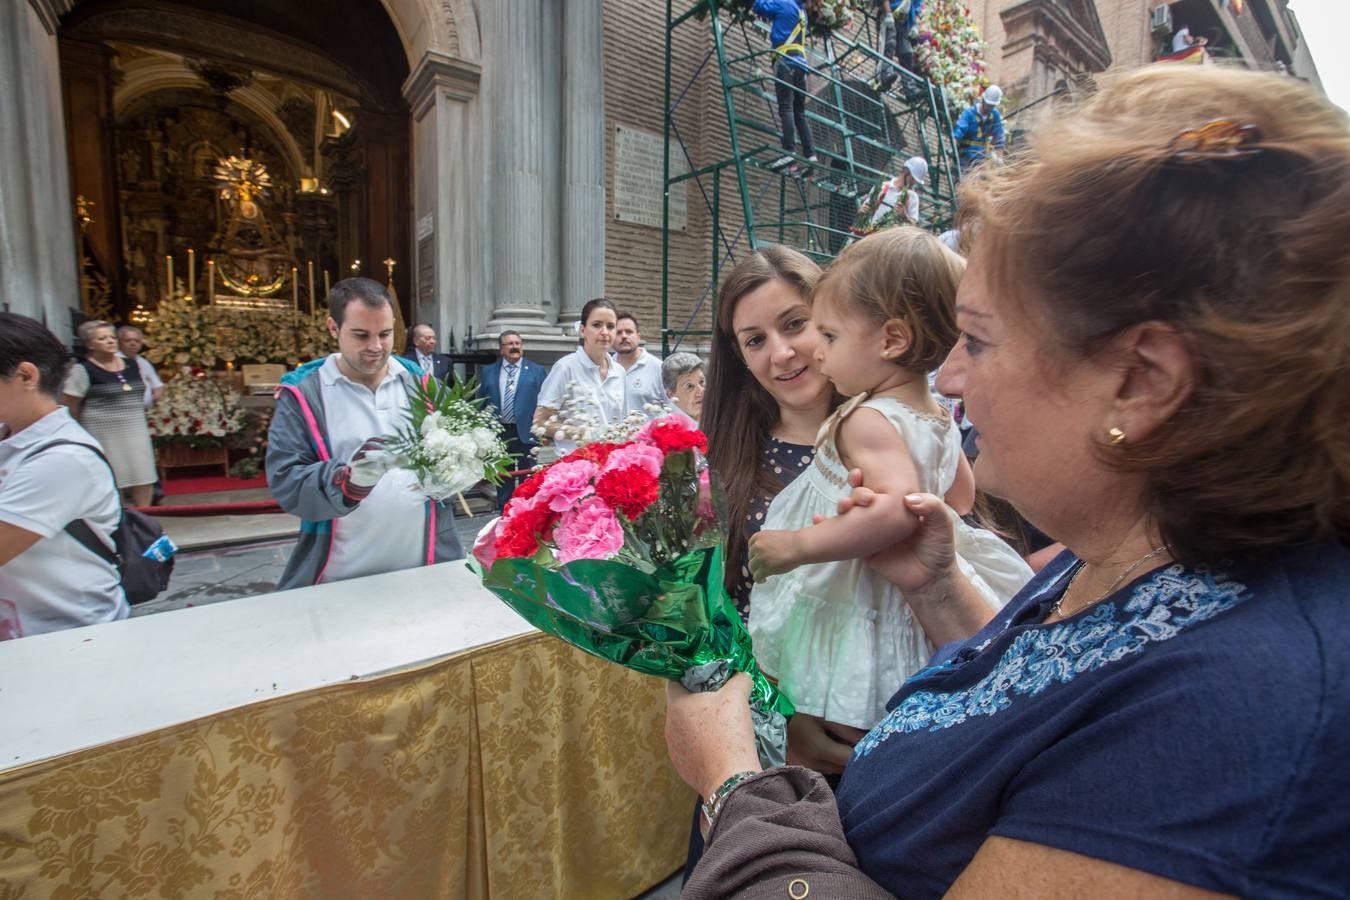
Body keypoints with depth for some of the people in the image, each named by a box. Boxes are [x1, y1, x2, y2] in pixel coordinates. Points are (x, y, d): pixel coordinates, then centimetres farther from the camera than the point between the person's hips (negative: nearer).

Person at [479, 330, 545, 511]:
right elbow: (481, 401, 12)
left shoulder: (537, 371, 2)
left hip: (526, 432, -2)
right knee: (502, 478, 11)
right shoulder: (489, 372, 8)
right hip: (499, 432, 3)